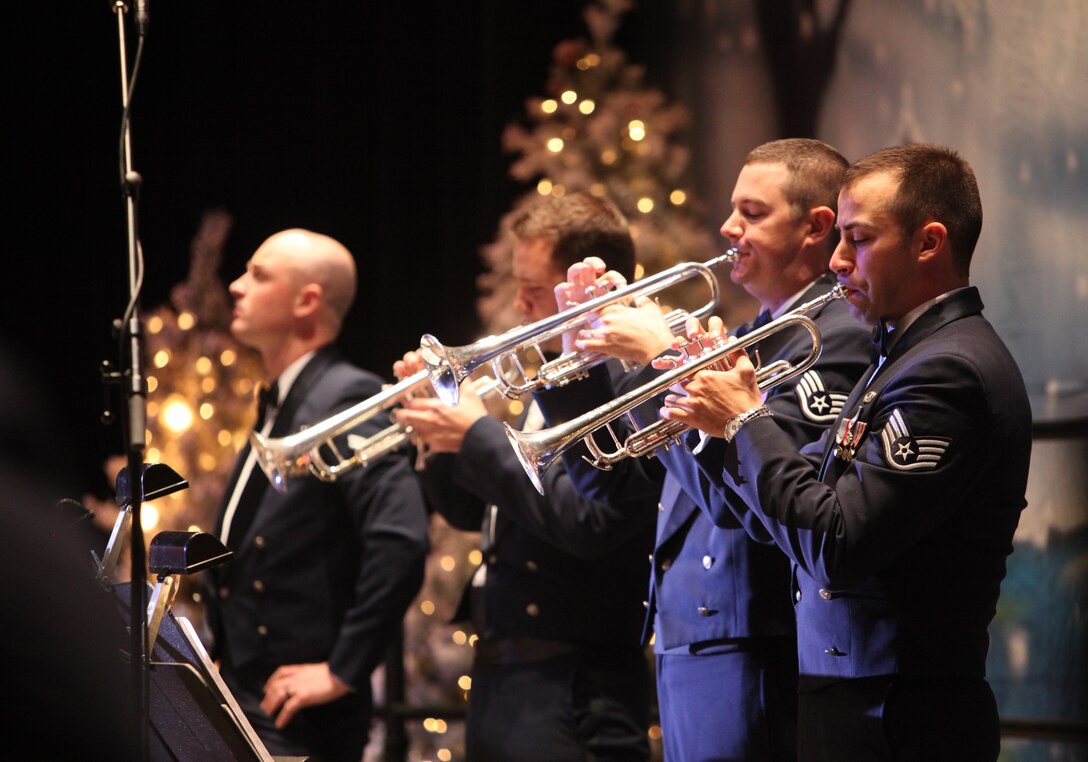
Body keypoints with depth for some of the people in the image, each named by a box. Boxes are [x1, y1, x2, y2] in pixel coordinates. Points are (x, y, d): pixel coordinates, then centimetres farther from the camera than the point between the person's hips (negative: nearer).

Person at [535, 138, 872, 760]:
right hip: (684, 653, 9)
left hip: (750, 658, -9)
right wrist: (585, 347, 9)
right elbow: (615, 476, 20)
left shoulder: (838, 337, -10)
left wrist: (660, 357, -14)